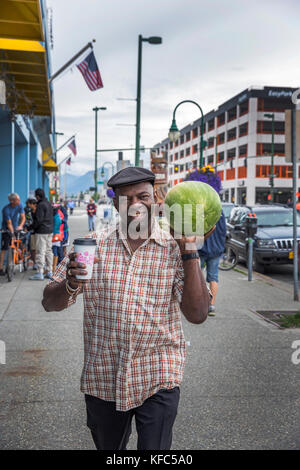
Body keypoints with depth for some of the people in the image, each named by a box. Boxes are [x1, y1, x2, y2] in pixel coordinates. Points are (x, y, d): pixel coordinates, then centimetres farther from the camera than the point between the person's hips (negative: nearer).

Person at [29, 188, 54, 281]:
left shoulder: (41, 205, -16)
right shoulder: (49, 204, 13)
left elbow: (38, 220, -20)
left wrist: (31, 227, -8)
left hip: (41, 232, -9)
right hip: (50, 231, 9)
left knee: (40, 252, -7)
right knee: (48, 251, 12)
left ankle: (40, 273, -7)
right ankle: (49, 272, 16)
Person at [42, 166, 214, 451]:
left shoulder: (173, 249, -4)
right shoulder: (93, 245, -1)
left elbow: (198, 315, -11)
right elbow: (50, 304, -1)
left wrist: (189, 251, -17)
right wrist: (70, 286, -24)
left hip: (158, 381, -2)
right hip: (102, 381, 2)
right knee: (107, 447, 20)